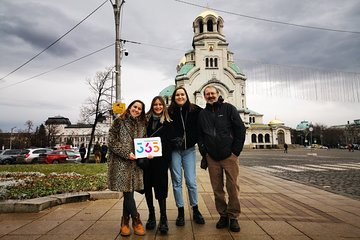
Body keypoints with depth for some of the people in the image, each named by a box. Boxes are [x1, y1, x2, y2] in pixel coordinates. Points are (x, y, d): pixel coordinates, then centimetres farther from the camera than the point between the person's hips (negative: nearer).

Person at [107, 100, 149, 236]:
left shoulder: (142, 124, 14)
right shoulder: (119, 122, 0)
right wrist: (126, 153, -14)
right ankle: (136, 220, 8)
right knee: (127, 191, -6)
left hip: (135, 163, 4)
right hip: (121, 162, -4)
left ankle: (125, 222, 22)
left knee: (129, 191, 6)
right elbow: (112, 141, -7)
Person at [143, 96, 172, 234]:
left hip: (161, 158, -2)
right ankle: (151, 215, 23)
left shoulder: (168, 122, 6)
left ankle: (163, 218, 6)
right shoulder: (146, 119, 8)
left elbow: (169, 140, 6)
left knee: (160, 186, -4)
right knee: (147, 186, 8)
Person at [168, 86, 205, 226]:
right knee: (176, 182, 6)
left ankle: (195, 210, 23)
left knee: (191, 181, 2)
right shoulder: (169, 111, -2)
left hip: (189, 150, 0)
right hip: (174, 150, 0)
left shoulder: (194, 110, -2)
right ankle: (180, 212, 21)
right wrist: (172, 140, -9)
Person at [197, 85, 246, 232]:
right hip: (212, 158, 3)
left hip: (229, 155, -2)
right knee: (217, 188, 7)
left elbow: (241, 129, -2)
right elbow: (200, 135, 14)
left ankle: (233, 217, 16)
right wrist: (204, 153, 4)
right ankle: (223, 215, 22)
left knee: (232, 187, 1)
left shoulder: (228, 108, 2)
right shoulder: (202, 114, 11)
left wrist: (236, 151, -6)